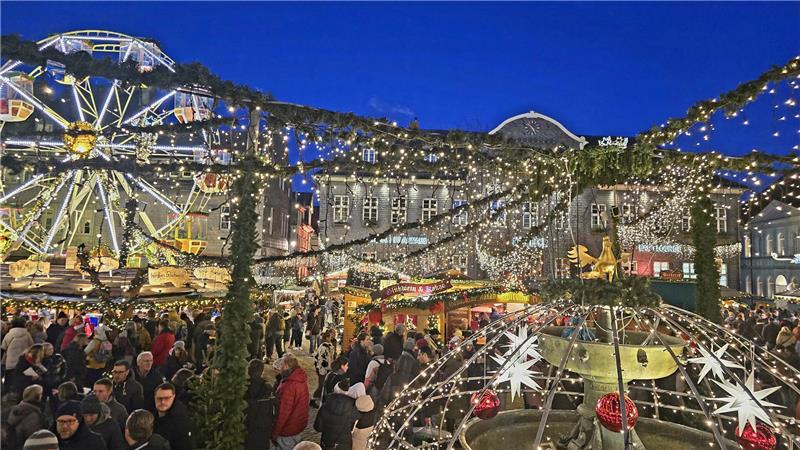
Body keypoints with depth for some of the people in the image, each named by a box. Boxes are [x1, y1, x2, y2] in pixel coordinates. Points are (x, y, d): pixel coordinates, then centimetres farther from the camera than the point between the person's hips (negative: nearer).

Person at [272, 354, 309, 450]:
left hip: (288, 429, -7)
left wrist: (274, 432, -16)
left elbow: (283, 412, -26)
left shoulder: (288, 386, -30)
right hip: (300, 424, 7)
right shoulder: (302, 379, -4)